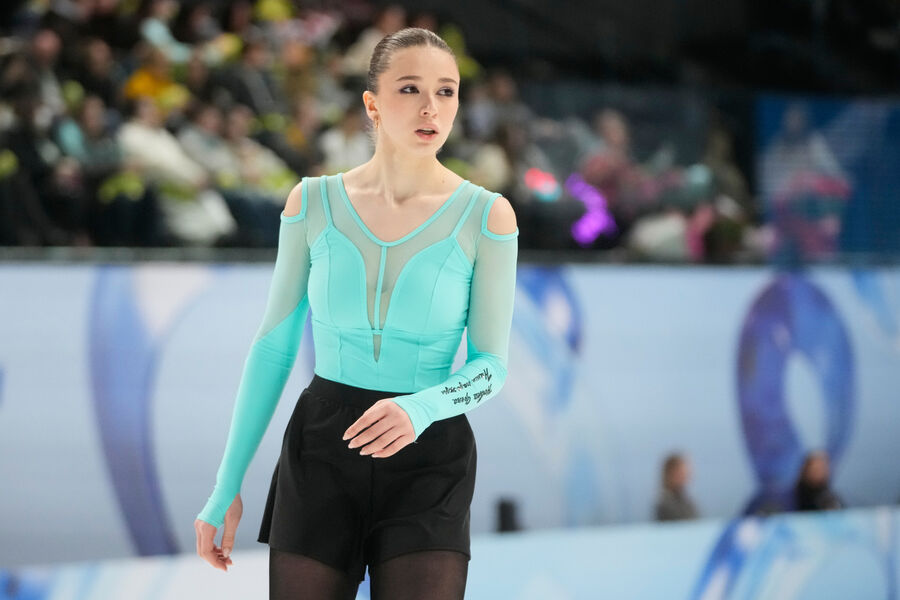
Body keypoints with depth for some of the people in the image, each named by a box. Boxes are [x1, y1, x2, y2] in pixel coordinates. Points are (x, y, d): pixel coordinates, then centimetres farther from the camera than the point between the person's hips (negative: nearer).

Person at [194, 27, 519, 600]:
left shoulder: (486, 216, -5)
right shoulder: (313, 203, 0)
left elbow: (490, 367, -4)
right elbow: (274, 347, 5)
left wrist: (421, 409, -26)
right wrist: (227, 487, 4)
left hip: (429, 465, -1)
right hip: (321, 452, 1)